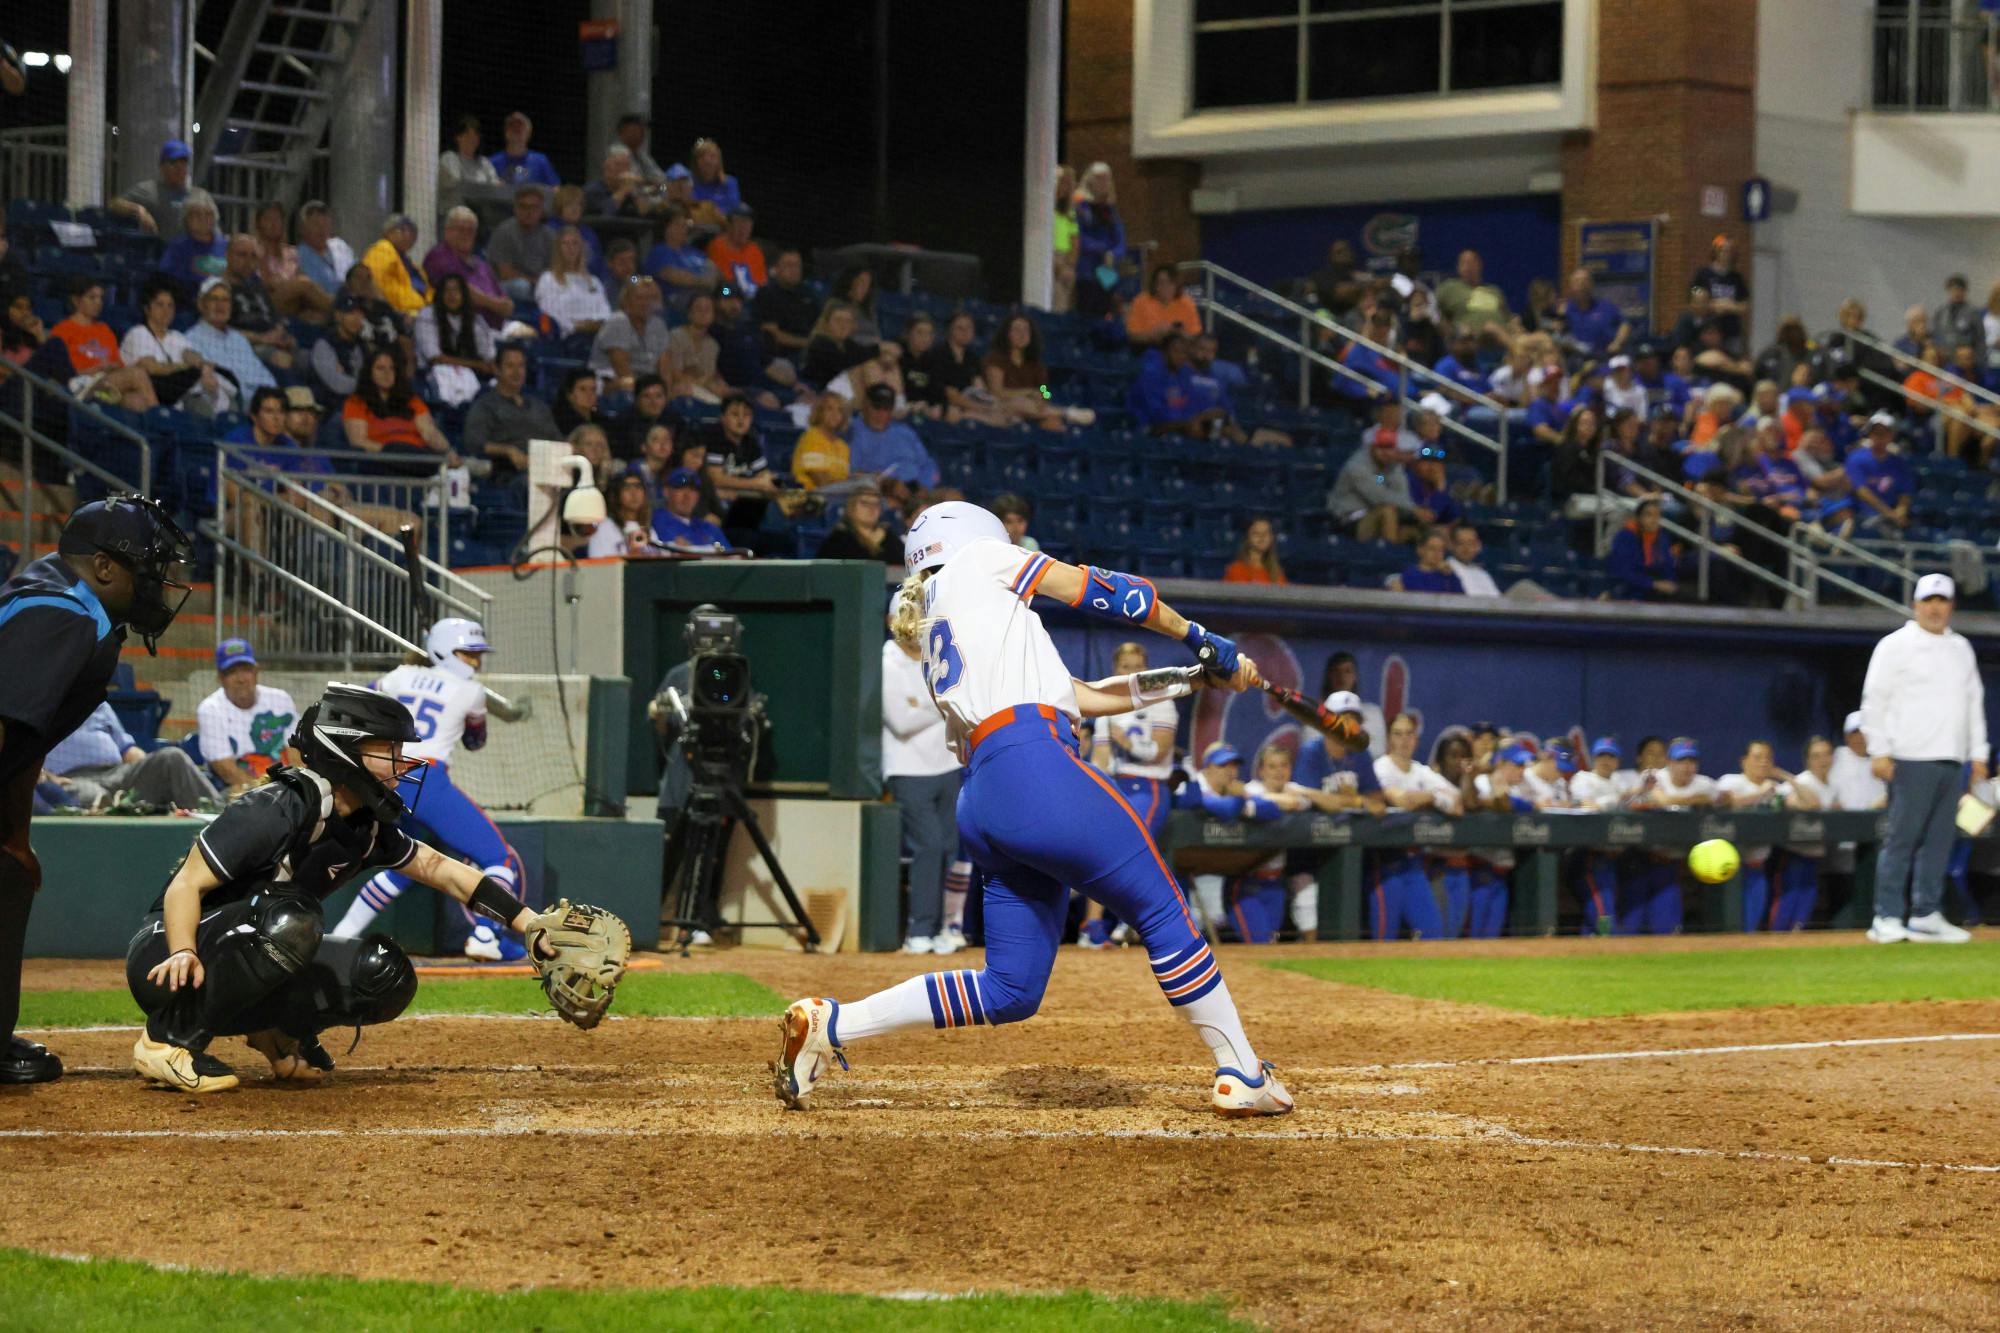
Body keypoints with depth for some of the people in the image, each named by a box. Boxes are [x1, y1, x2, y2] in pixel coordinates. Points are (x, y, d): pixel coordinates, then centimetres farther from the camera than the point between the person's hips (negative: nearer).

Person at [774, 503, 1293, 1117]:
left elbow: (1087, 695, 30)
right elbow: (1099, 590, 12)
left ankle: (829, 1025, 5)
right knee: (1163, 914, 0)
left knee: (1010, 990, 8)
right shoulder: (976, 561, 14)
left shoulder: (941, 647, 31)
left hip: (982, 802, 8)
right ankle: (1243, 1075, 2)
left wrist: (1188, 679, 30)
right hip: (1036, 766, -8)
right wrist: (1200, 639, 22)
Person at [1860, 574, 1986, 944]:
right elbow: (1875, 700, -4)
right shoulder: (1895, 645, 0)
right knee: (1902, 838, -8)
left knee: (1939, 842, 5)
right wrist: (1879, 751, -12)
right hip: (1911, 760, -6)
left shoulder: (1961, 648, 18)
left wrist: (1978, 754, 14)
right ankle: (1887, 919, -6)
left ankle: (1925, 916, 8)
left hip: (1952, 761, 6)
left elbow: (1974, 701, 21)